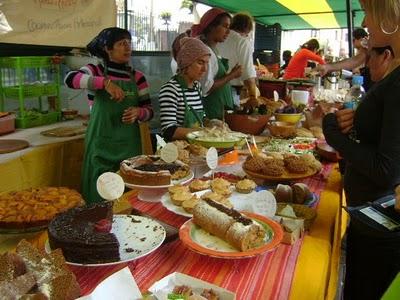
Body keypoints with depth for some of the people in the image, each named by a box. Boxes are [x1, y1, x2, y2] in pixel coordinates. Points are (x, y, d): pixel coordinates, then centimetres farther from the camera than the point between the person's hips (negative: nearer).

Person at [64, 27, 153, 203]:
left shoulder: (137, 77, 6)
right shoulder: (97, 71, 0)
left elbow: (149, 111, 8)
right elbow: (70, 79, -19)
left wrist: (138, 112, -14)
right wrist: (105, 82, -31)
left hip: (128, 143, 2)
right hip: (101, 143, -2)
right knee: (100, 196, 5)